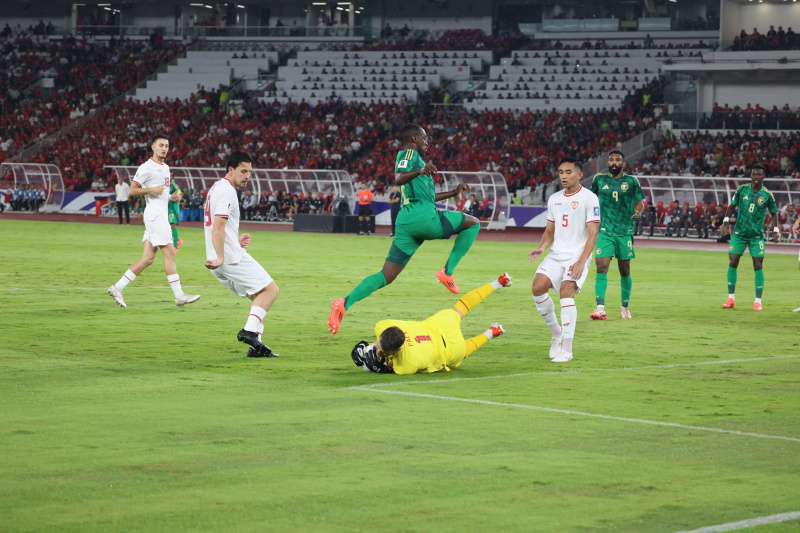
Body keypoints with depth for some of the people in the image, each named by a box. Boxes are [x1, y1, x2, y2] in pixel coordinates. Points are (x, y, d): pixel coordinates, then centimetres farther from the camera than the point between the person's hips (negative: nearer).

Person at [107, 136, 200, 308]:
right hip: (154, 214, -9)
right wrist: (152, 190, -20)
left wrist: (172, 197, 12)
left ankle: (117, 287, 8)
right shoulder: (146, 167, -8)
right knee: (169, 253, -10)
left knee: (148, 258, 5)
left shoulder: (165, 168, 20)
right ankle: (179, 295, -9)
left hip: (162, 215, 9)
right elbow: (132, 190, -9)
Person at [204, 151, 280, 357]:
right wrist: (220, 258, -25)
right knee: (270, 289, -6)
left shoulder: (216, 188, 20)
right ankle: (250, 330, -17)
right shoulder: (227, 191, -12)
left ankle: (255, 345, 5)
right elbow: (218, 227, -22)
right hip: (232, 258, -10)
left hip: (222, 260, 10)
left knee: (259, 295, 13)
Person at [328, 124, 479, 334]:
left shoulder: (408, 156, 31)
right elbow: (398, 179, -19)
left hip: (405, 222, 9)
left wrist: (453, 193, 40)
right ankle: (448, 272, 0)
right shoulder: (409, 154, 2)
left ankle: (346, 303, -16)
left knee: (386, 276, 3)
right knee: (473, 223, 9)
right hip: (425, 217, -9)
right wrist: (420, 171, -35)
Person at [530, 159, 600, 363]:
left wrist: (582, 261, -21)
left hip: (577, 255, -6)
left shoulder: (589, 198, -6)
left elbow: (593, 233, -11)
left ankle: (567, 349, -16)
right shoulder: (554, 199, 14)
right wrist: (542, 248, 0)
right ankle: (556, 333, 5)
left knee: (566, 292, -22)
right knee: (538, 286, -15)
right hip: (556, 254, 6)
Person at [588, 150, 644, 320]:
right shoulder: (599, 179, 7)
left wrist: (638, 212, -10)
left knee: (625, 271, 9)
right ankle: (600, 308, -20)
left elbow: (640, 202, 10)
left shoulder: (631, 182, 4)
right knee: (601, 268, -15)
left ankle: (625, 307, 25)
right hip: (604, 231, 0)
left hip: (625, 231, 0)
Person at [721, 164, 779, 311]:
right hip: (739, 233, 1)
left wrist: (776, 230, 0)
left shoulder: (767, 195, -3)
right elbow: (731, 206, 9)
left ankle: (758, 301, 0)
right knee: (733, 263, -3)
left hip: (756, 235, -1)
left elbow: (774, 213, 8)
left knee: (758, 265, -6)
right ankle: (731, 299, 8)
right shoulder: (742, 189, -1)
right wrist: (726, 221, -1)